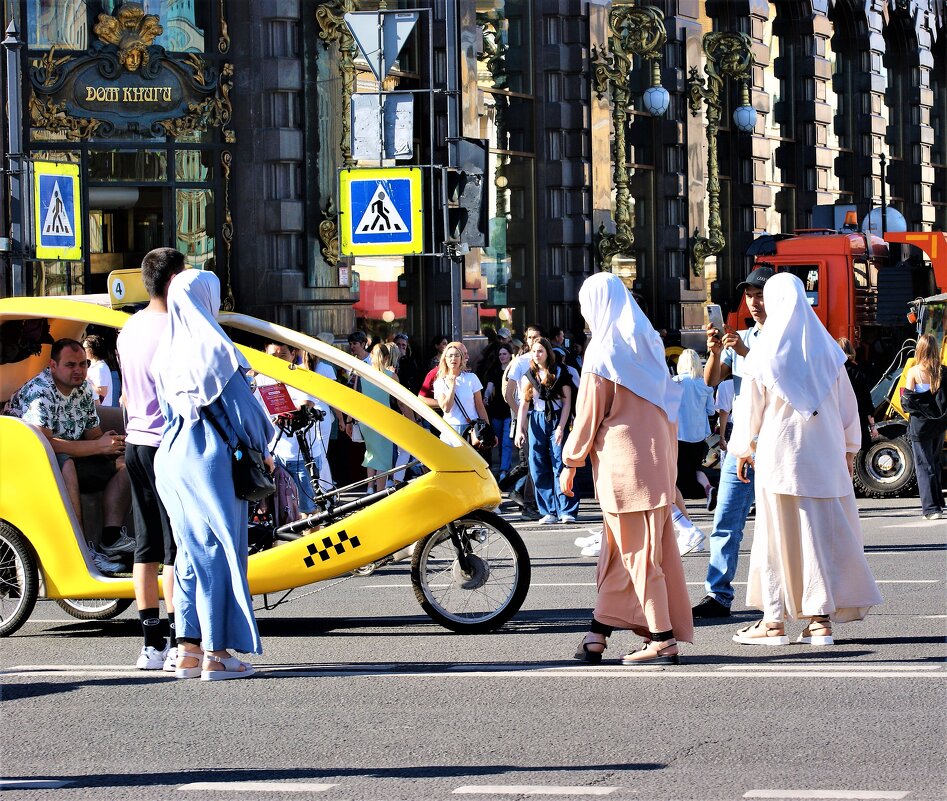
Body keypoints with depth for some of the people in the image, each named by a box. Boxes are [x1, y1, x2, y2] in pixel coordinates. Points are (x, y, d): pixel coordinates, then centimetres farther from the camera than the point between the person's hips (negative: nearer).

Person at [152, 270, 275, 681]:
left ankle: (188, 649, 9)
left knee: (192, 550, 12)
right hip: (208, 458, -7)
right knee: (219, 550, -3)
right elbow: (240, 403, -10)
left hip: (172, 457, 7)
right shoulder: (212, 347, -11)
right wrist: (262, 449, 6)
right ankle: (216, 653, -5)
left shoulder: (167, 348, 10)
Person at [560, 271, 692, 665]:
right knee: (619, 548, 11)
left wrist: (570, 463, -1)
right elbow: (668, 401, 15)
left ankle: (663, 640, -3)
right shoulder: (649, 343, 12)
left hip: (623, 460, -7)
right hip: (657, 454, 8)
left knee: (638, 551, -3)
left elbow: (588, 415, -10)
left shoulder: (602, 350, -10)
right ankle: (599, 632, 12)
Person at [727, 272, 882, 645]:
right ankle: (821, 617, 4)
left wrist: (743, 450, 13)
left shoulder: (764, 355, -4)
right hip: (824, 454, 3)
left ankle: (775, 621, 3)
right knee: (824, 533, 5)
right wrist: (849, 448, 19)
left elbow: (750, 408, 1)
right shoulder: (826, 349, 5)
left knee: (778, 534, 1)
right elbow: (847, 404, 9)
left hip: (779, 456, -3)